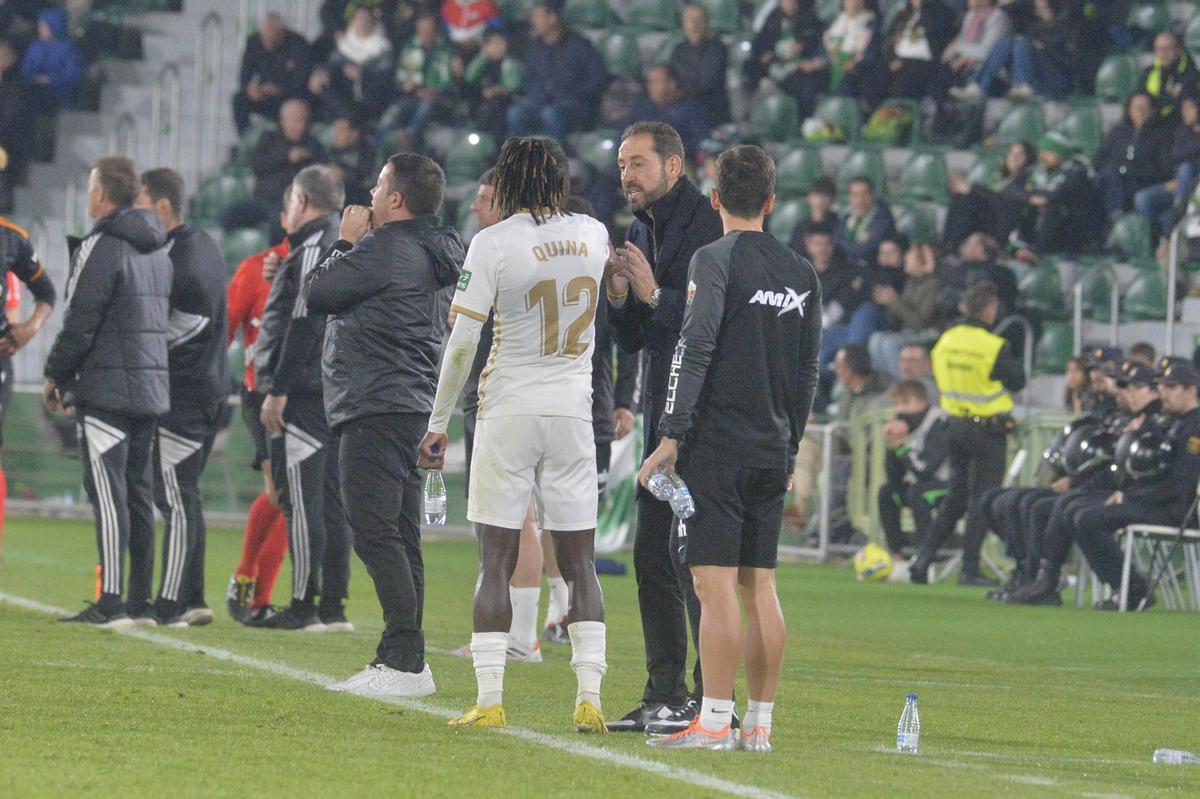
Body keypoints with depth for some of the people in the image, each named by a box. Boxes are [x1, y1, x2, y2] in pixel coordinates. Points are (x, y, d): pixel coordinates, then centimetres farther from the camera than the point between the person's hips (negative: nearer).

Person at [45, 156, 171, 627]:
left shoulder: (102, 248, -11)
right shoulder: (158, 252, 16)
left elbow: (80, 323, -14)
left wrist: (56, 376, 0)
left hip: (107, 389, -8)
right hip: (152, 388, 8)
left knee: (107, 492, -9)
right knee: (138, 493, 12)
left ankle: (111, 601, -13)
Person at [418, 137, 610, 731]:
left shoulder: (493, 243, -9)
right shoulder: (593, 235, 3)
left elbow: (461, 343, -10)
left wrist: (438, 423, -2)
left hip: (509, 412, -3)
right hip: (573, 414, 3)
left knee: (495, 561, 1)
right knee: (579, 562, 6)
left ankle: (489, 699, -4)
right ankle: (590, 697, -1)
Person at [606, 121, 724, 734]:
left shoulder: (705, 223, -11)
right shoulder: (641, 233, 16)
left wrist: (655, 295, -23)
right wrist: (620, 298, 1)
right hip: (662, 408, 9)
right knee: (652, 555, 9)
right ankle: (665, 695, 14)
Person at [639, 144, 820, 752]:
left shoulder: (715, 261, -7)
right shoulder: (801, 274, 12)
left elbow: (694, 351, -16)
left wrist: (670, 436, -16)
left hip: (717, 446, -6)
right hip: (772, 451, 6)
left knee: (715, 585, -7)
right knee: (759, 585, 8)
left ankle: (714, 722, -10)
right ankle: (759, 724, 8)